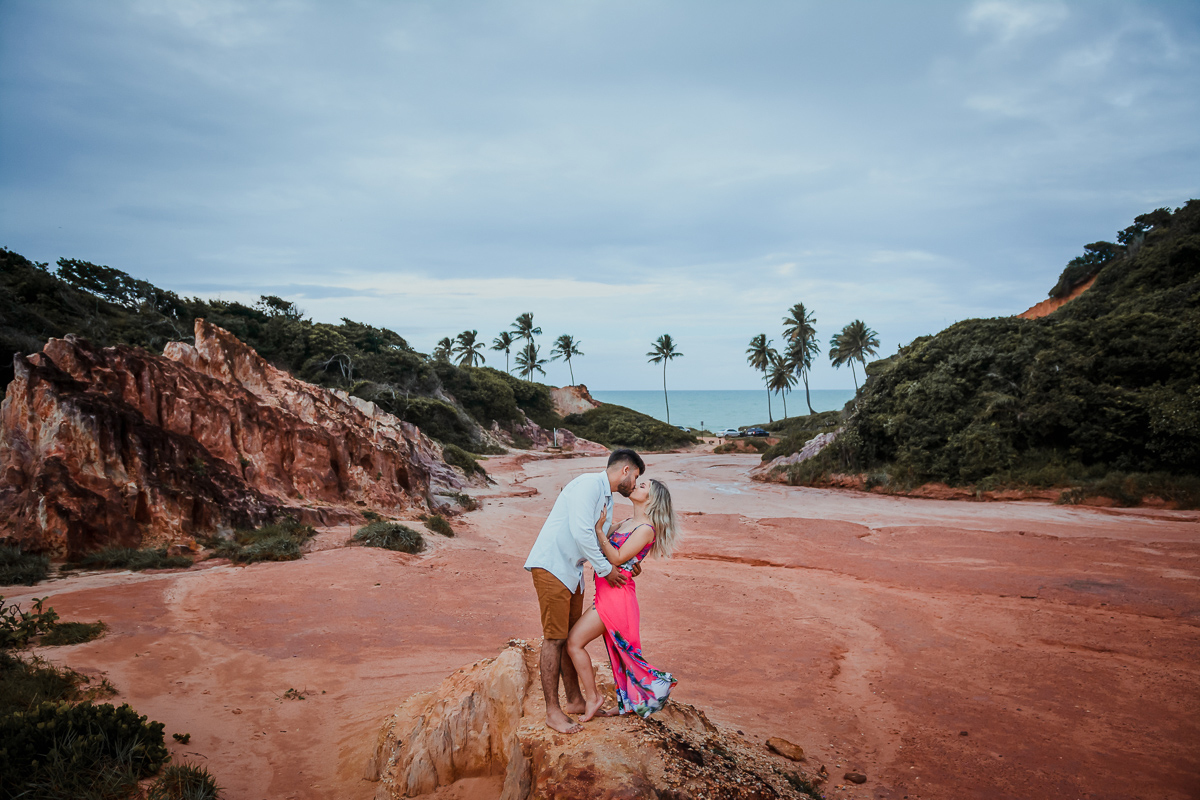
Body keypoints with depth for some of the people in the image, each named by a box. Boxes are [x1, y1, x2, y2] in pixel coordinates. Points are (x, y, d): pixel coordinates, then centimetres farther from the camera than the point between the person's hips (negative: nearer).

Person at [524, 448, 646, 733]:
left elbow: (602, 539, 25)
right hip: (551, 566, -10)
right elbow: (580, 532, -23)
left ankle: (575, 700, 25)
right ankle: (553, 712, 1)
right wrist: (606, 569, -14)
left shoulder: (607, 499, 18)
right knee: (554, 638, -6)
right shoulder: (589, 484, -14)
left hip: (572, 571, 10)